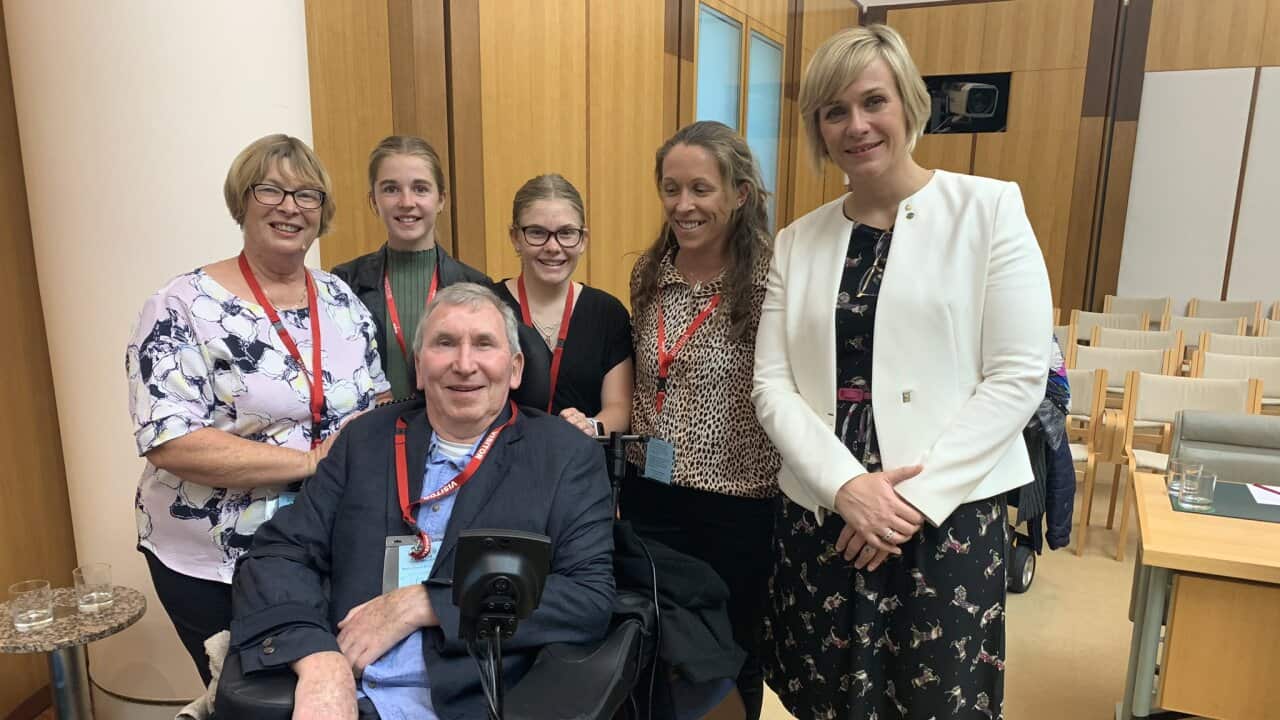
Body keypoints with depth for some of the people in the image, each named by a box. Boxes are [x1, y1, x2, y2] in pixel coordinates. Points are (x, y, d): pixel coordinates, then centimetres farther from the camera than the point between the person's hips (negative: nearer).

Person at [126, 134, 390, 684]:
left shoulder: (341, 299, 2)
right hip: (214, 563, -4)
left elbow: (380, 402, 10)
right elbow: (170, 443, -21)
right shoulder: (184, 306, -13)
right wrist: (313, 460, -23)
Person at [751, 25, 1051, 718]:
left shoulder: (989, 208, -2)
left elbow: (1017, 377, -7)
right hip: (819, 513, 3)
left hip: (949, 513, -2)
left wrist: (916, 497, -12)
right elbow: (772, 384, 2)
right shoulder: (796, 242, 7)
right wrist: (846, 485, -13)